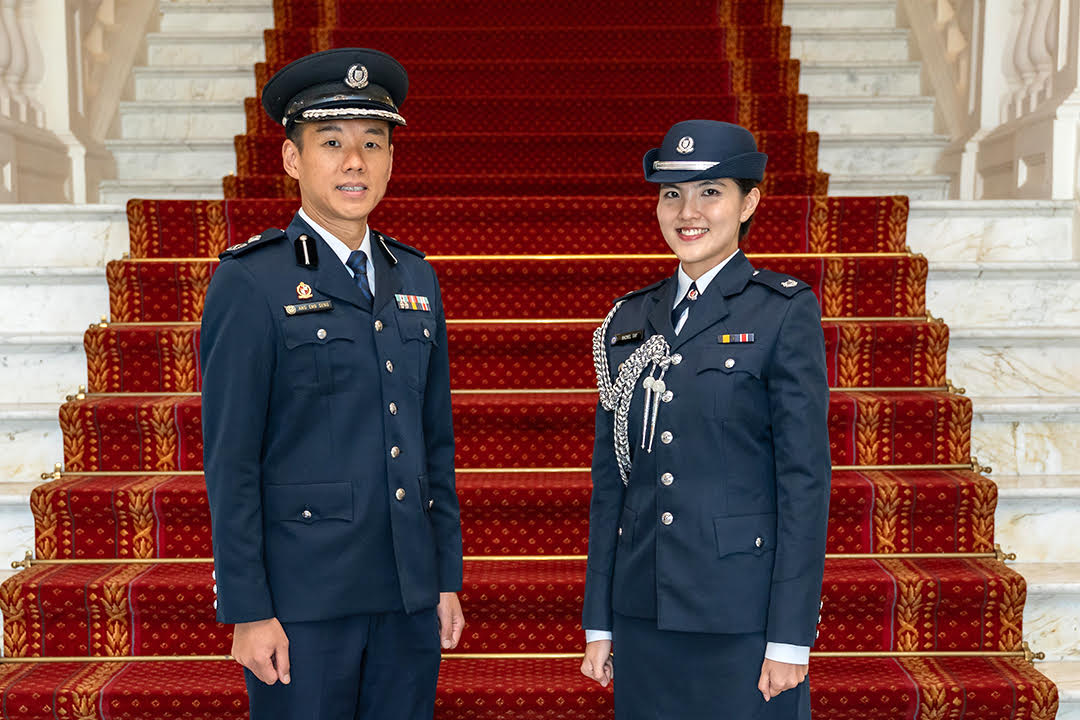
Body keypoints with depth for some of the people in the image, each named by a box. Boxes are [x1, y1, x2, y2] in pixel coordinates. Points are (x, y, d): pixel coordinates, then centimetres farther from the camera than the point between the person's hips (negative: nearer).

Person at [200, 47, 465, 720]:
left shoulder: (416, 279, 9)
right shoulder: (249, 283, -7)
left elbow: (436, 443, 11)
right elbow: (231, 461, -8)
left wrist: (448, 579, 10)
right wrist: (248, 612, -10)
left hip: (409, 597, 5)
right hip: (304, 600, -5)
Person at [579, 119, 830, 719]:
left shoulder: (785, 311, -6)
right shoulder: (629, 320, 7)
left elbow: (805, 478, -8)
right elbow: (610, 479, 8)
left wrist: (790, 637, -10)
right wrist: (598, 622, 8)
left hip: (742, 620, -4)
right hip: (642, 614, 4)